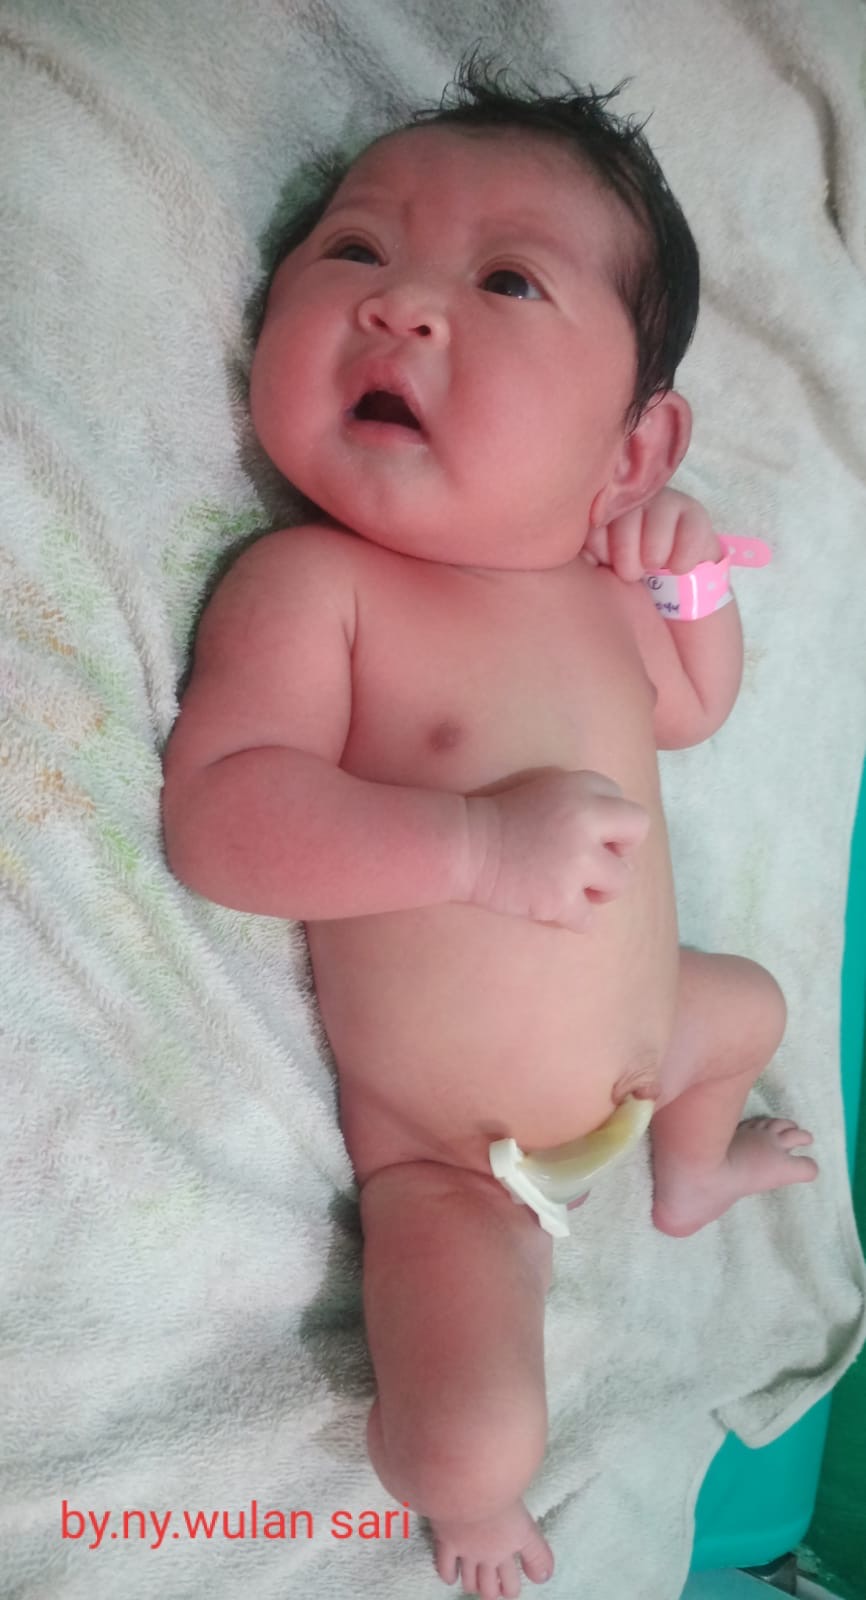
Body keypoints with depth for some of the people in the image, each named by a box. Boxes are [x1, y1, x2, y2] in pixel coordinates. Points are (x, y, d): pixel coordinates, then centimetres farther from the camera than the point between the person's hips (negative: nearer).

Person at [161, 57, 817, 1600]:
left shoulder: (596, 586, -6)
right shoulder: (307, 582, -27)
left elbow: (689, 709, 12)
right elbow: (220, 812, -34)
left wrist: (696, 576, -8)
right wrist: (479, 842, -41)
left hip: (636, 1042, 7)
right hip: (452, 1150, -6)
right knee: (472, 1440, -17)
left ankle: (688, 1178, 61)